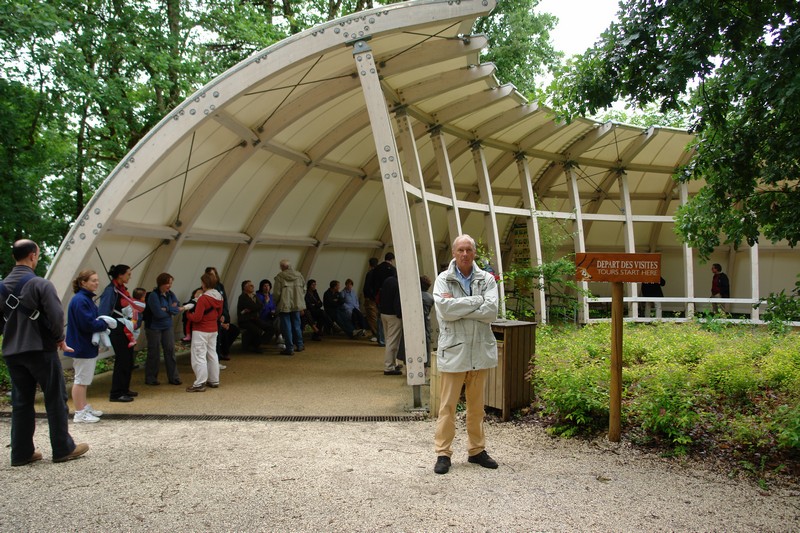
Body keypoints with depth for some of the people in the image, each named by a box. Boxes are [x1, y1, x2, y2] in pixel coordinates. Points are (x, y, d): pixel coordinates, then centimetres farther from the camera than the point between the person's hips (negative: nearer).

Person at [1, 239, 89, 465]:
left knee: (20, 402, 12)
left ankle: (21, 452, 16)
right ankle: (63, 448, 9)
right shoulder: (41, 284, -13)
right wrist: (59, 339, -2)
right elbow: (56, 315, -18)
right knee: (56, 399, 4)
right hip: (40, 350, -6)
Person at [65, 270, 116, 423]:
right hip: (82, 346, -10)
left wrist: (102, 324, -1)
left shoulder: (87, 299, 11)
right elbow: (87, 324, -23)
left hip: (88, 346, 10)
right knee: (81, 379, -3)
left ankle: (84, 407, 29)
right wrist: (105, 324, -10)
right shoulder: (80, 300, -20)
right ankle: (80, 414, 4)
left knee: (85, 379, 18)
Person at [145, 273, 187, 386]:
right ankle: (150, 379, 15)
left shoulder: (170, 294, 3)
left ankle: (173, 377, 11)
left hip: (168, 327, 6)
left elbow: (178, 307, -5)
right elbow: (159, 313, -22)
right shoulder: (153, 295, -16)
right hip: (154, 328, -6)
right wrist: (172, 310, -9)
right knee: (154, 353, 3)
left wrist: (167, 309, -21)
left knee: (170, 351, 4)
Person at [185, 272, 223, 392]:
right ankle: (214, 381, 24)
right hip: (214, 330, 8)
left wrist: (189, 314, -3)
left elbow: (196, 318, -21)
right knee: (212, 354, 17)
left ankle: (200, 384, -1)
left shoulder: (203, 298, -21)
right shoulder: (218, 297, 4)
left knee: (199, 357, -3)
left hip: (201, 331, -8)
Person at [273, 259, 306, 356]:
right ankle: (299, 345, 27)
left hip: (284, 305, -5)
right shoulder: (299, 275, 6)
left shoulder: (279, 277, -10)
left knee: (287, 326, 1)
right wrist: (301, 304, 19)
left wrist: (276, 304, 6)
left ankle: (290, 348, 3)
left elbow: (277, 293, -10)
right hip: (297, 304, 5)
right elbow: (304, 290, 10)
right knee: (296, 325, 18)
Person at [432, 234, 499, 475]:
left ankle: (477, 450, 25)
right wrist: (478, 301, -12)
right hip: (453, 351, -3)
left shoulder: (487, 279, 4)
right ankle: (443, 453, 9)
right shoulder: (443, 279, 0)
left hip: (480, 350, 3)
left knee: (477, 405, 13)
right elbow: (445, 310, -17)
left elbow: (491, 312, -10)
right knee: (447, 405, 1)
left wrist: (459, 307, -13)